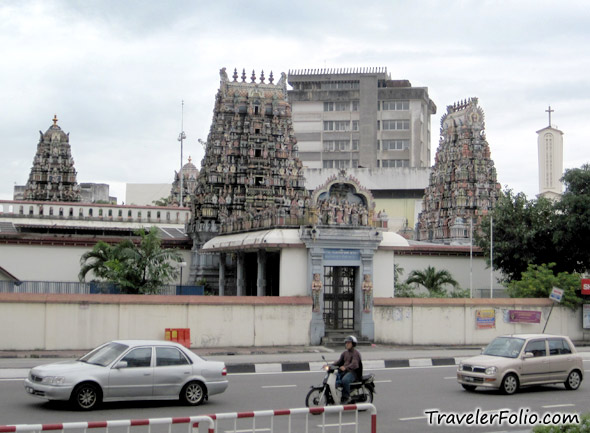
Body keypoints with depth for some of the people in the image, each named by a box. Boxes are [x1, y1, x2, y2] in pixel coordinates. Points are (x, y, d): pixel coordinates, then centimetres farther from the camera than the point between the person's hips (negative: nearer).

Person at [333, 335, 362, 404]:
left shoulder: (356, 353, -6)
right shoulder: (344, 353, 21)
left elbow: (354, 364, -23)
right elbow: (339, 361, 15)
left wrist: (345, 367, -42)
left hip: (353, 372, -8)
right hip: (344, 371, 8)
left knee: (345, 380, -37)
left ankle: (346, 397, -25)